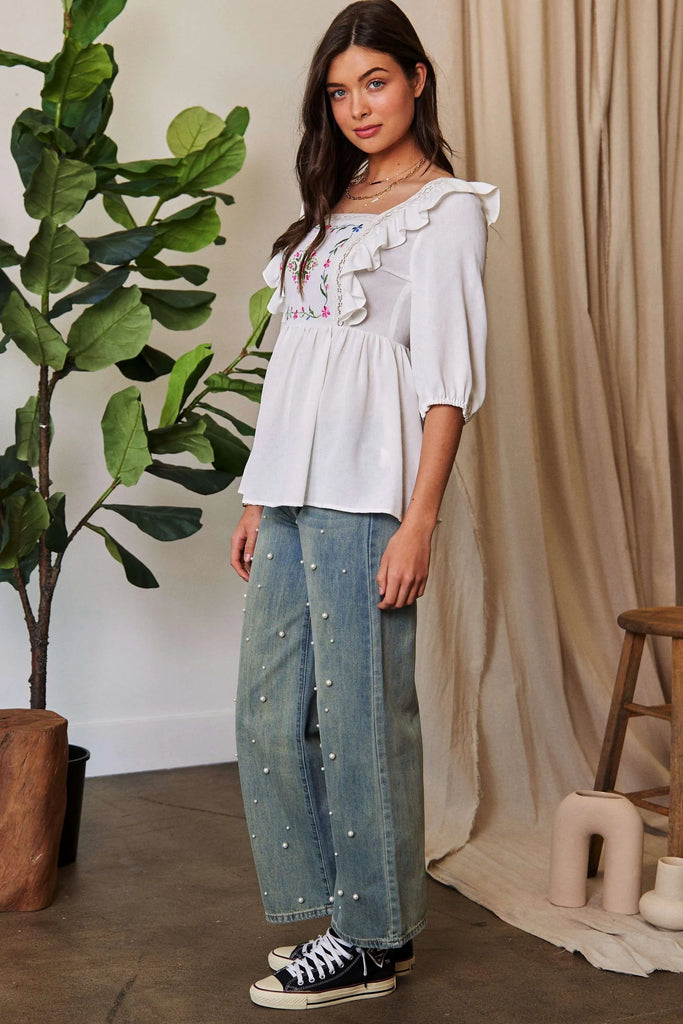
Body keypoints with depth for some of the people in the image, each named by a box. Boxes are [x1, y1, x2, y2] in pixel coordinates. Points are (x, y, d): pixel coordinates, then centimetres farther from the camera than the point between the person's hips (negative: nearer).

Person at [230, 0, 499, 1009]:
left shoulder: (446, 208, -2)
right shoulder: (332, 208, 20)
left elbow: (449, 377, -10)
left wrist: (420, 520, -17)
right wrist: (259, 501, 15)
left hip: (367, 495, -8)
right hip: (293, 495, 8)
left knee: (361, 716, -1)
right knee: (270, 715, 9)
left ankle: (373, 940, 14)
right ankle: (335, 907, 24)